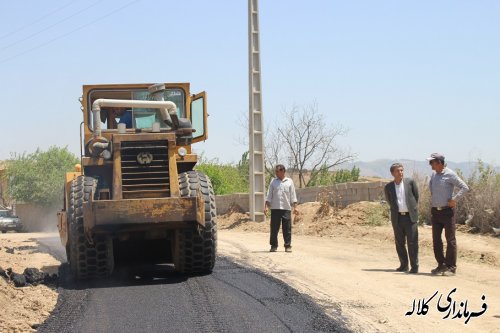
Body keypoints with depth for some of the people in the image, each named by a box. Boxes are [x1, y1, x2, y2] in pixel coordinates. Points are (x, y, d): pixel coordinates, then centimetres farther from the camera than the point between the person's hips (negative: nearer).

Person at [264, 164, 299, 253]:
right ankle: (274, 245, 10)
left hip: (286, 208, -1)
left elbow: (293, 196, 8)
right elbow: (269, 196, 8)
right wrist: (266, 206, -1)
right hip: (275, 208, 1)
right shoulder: (273, 182, 8)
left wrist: (295, 207, 1)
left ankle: (288, 246, 5)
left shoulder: (289, 182, 7)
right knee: (274, 228, 1)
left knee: (287, 229, -1)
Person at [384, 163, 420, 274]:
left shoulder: (410, 182, 1)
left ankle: (415, 266, 0)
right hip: (397, 218, 2)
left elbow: (416, 196, 10)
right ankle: (404, 265, 17)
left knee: (412, 242, -4)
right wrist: (396, 211, 12)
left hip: (410, 216, -2)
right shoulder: (388, 187, 5)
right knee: (399, 243, 6)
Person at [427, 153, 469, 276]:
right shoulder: (433, 175, 10)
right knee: (436, 239, 8)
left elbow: (465, 187, -14)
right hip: (435, 211, 7)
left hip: (447, 211, -7)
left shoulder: (450, 175, -12)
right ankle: (441, 264, 18)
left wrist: (454, 199, -18)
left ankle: (451, 267, 3)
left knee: (450, 239, -2)